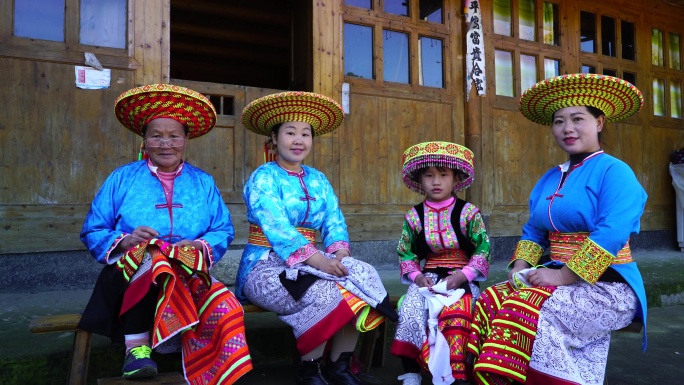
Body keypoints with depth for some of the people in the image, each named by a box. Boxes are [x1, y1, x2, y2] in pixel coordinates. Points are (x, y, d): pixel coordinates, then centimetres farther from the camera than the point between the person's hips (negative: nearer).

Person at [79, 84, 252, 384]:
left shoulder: (203, 182, 16)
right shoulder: (122, 178, 11)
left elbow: (224, 231, 10)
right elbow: (92, 231, 8)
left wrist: (201, 246, -12)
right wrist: (124, 241, -13)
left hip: (190, 274, 1)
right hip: (132, 274, 0)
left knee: (226, 310, -32)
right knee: (150, 255, -38)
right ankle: (137, 346, -26)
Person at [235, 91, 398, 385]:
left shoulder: (318, 180, 16)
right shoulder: (263, 178, -4)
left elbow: (334, 222, 5)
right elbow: (276, 228, -19)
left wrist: (339, 252, -17)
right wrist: (317, 259, -31)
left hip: (312, 262, 6)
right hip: (268, 264, -6)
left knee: (364, 276, -19)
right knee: (324, 294, -32)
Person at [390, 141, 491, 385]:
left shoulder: (468, 212, -1)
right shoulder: (414, 216, 6)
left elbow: (483, 249, -2)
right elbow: (405, 253, 9)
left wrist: (462, 275, -15)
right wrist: (417, 276, -9)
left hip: (461, 279, -2)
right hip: (427, 279, 2)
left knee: (454, 315, -32)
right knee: (409, 313, -24)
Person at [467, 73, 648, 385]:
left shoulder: (614, 171, -7)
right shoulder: (549, 179, 15)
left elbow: (612, 233, -20)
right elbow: (533, 231, 17)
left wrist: (563, 275, -22)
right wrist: (521, 266, -1)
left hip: (607, 287, -6)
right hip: (560, 280, 7)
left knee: (525, 308, -30)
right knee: (491, 300, -18)